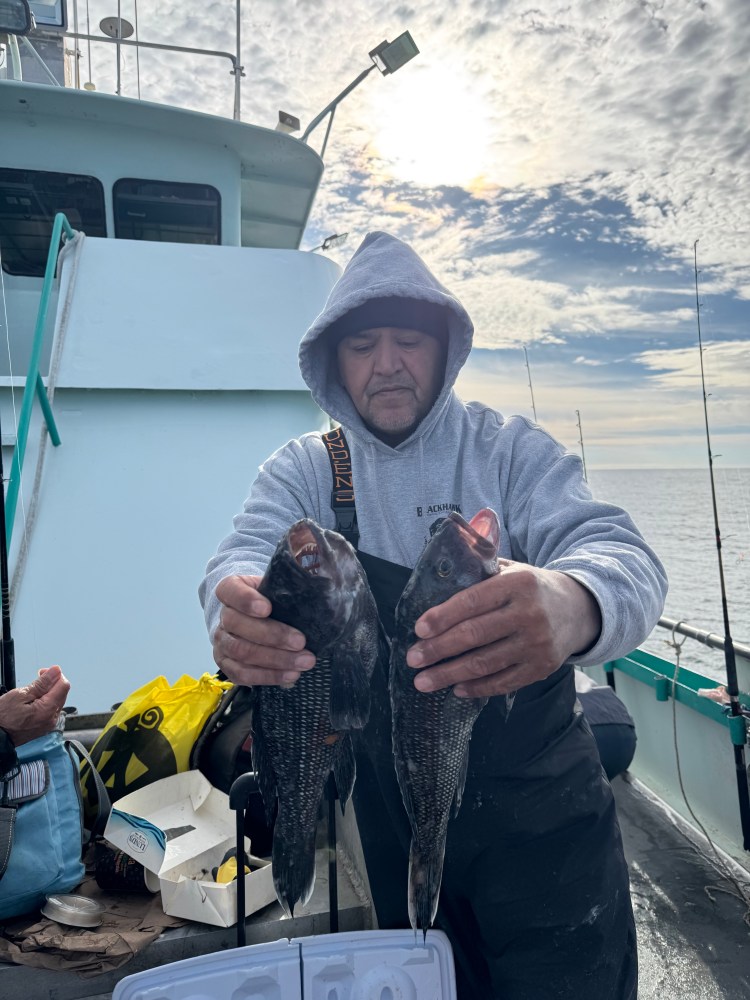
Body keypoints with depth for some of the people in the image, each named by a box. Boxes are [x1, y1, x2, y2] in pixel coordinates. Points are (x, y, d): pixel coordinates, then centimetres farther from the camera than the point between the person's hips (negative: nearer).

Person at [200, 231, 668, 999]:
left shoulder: (510, 450, -10)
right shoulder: (304, 469, -3)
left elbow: (623, 558, -24)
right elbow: (245, 555, -19)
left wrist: (574, 605, -49)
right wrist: (239, 613, -44)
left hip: (537, 807, -1)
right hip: (389, 812, 2)